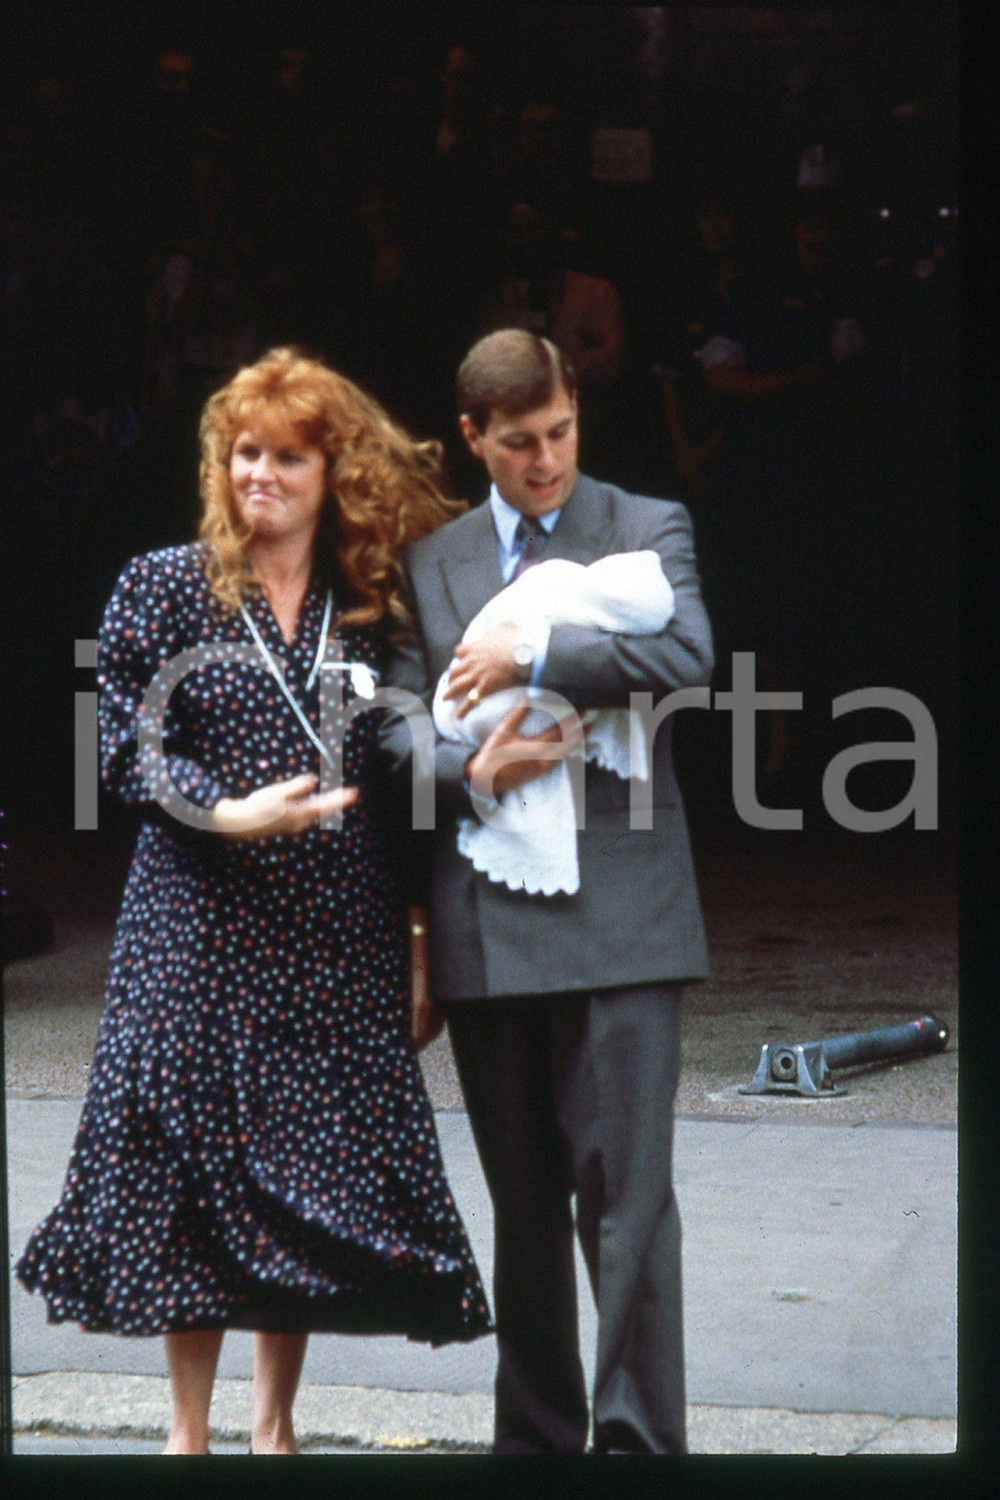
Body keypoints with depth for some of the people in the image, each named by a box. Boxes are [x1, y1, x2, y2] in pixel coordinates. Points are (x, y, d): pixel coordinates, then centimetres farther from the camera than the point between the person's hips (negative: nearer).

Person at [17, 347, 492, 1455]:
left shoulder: (371, 605, 8)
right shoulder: (164, 587, 1)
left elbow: (396, 772, 11)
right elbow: (123, 743, -3)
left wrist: (416, 924, 8)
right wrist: (226, 812, -18)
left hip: (339, 933, 2)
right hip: (201, 919, -2)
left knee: (321, 1163, 2)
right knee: (194, 1153, -1)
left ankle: (273, 1424, 15)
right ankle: (188, 1428, 10)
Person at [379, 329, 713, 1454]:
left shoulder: (649, 528, 5)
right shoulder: (430, 563, 14)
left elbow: (686, 654, -13)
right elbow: (396, 725, 8)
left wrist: (530, 651, -15)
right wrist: (471, 771, -11)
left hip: (617, 911, -3)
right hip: (485, 925, 3)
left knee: (626, 1188, -8)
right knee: (522, 1201, 10)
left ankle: (639, 1436, -4)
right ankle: (535, 1434, 19)